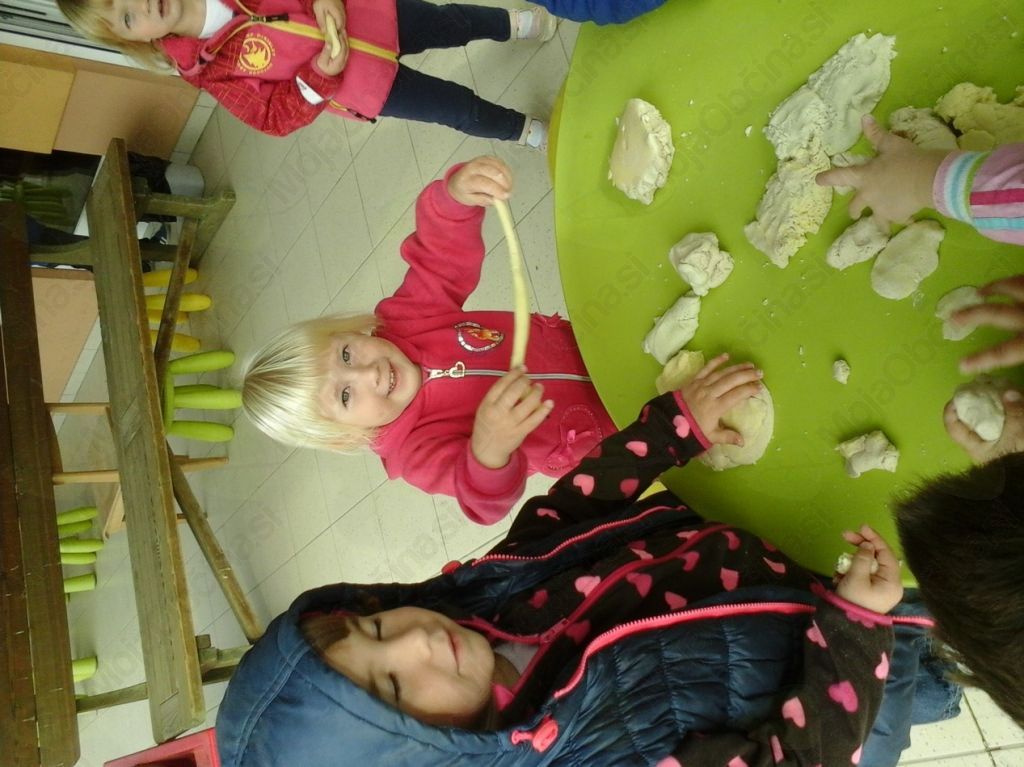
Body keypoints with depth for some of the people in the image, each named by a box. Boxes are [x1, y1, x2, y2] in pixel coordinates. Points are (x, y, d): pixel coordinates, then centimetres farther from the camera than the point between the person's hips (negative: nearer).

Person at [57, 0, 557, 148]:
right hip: (355, 81, -2)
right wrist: (319, 77, -29)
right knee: (460, 109, 5)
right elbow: (275, 117, -17)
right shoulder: (205, 69, -17)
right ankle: (519, 129, 36)